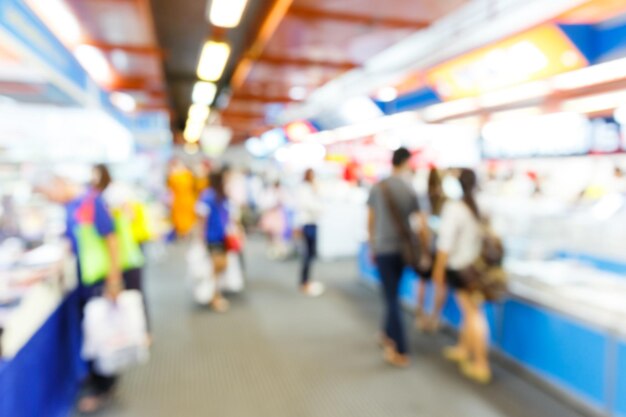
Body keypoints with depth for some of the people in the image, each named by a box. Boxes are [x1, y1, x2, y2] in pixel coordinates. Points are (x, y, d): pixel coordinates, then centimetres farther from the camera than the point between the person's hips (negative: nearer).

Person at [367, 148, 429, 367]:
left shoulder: (377, 188, -2)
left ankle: (401, 352, 5)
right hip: (403, 249, 1)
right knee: (393, 293, 20)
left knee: (392, 298, 3)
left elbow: (371, 221, 4)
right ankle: (388, 334, 36)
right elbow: (422, 226, -7)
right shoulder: (411, 190, -6)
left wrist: (372, 247, 16)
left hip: (383, 249, -1)